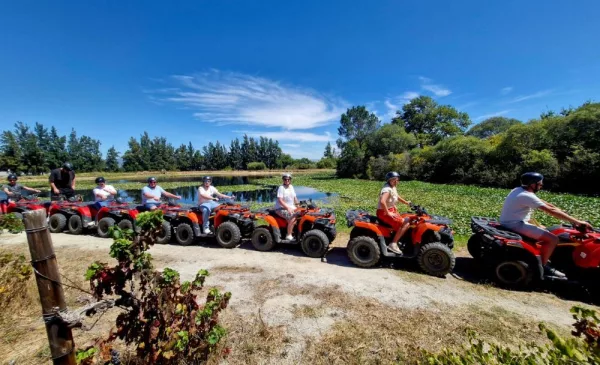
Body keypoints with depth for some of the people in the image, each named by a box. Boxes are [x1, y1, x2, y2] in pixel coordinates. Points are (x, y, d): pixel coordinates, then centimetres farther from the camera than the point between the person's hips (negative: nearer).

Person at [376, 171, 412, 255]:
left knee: (407, 220, 19)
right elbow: (382, 202, -38)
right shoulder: (387, 189, -23)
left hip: (391, 210, 10)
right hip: (384, 213, -10)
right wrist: (388, 213, -28)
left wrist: (406, 202, 16)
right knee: (406, 223, -14)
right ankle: (393, 244, -10)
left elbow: (396, 197, 27)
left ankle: (396, 241, 17)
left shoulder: (393, 187, 8)